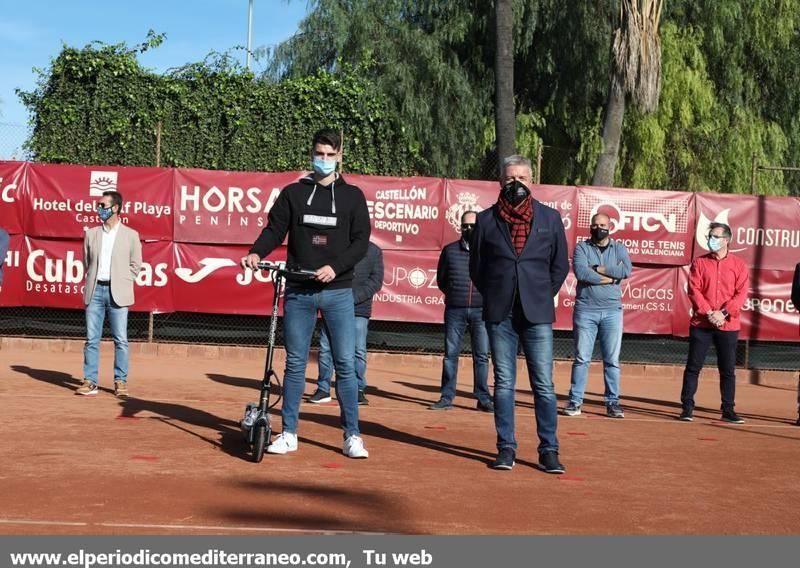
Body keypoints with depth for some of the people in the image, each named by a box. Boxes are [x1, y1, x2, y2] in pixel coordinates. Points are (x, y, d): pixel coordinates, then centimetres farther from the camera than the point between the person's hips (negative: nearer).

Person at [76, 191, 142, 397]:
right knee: (92, 338, 2)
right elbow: (86, 262, 17)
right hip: (95, 290, 3)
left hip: (117, 293, -2)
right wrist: (92, 281, 8)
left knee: (120, 340, -1)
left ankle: (121, 382, 6)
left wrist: (122, 283, 1)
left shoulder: (130, 235, 3)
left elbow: (135, 264, 7)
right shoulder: (91, 233, 11)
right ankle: (90, 381, 7)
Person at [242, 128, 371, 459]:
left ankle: (352, 436, 7)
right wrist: (257, 252, -15)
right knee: (295, 363, 6)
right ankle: (289, 434, 15)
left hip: (338, 291, -1)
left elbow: (361, 241, 1)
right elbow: (274, 230, 5)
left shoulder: (352, 196, 7)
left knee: (345, 364, -2)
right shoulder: (293, 193, 10)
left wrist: (336, 267, -14)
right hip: (298, 292, 1)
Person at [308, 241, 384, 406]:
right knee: (325, 348, 4)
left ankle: (359, 390, 13)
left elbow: (376, 281, -1)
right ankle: (323, 389, 15)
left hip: (359, 309, -1)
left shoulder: (373, 251, 4)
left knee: (359, 350, 0)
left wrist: (355, 297, -12)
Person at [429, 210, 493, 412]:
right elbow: (441, 279, 16)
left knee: (481, 356, 2)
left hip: (481, 310, -1)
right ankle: (446, 397, 11)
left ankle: (483, 398, 9)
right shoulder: (450, 250, 8)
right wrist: (454, 294, 11)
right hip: (455, 310, 1)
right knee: (450, 354, 4)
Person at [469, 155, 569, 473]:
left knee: (544, 385, -1)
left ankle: (549, 451, 6)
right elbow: (476, 267, 13)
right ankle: (506, 449, 12)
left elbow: (560, 266, 12)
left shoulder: (550, 218, 7)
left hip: (537, 315, 0)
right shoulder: (487, 219, 6)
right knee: (503, 383, 5)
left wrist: (541, 297, 7)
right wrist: (494, 297, 8)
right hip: (500, 315, 1)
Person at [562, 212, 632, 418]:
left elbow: (627, 270, -9)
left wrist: (598, 269, -9)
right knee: (582, 358, 1)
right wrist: (610, 277, -10)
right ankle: (575, 401, 6)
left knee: (612, 360, 4)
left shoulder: (618, 248, 9)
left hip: (612, 310, 2)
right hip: (585, 310, -1)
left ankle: (612, 402, 10)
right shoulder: (582, 247, 4)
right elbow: (580, 272, -14)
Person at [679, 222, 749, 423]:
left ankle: (728, 411, 14)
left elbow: (741, 293, -3)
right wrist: (708, 313, -14)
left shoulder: (738, 264, 4)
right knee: (693, 367, 1)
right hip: (701, 324, 0)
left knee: (728, 369, 6)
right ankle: (687, 408, 9)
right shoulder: (699, 262, 5)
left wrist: (723, 313, -14)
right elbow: (694, 290, -3)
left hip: (728, 325, 0)